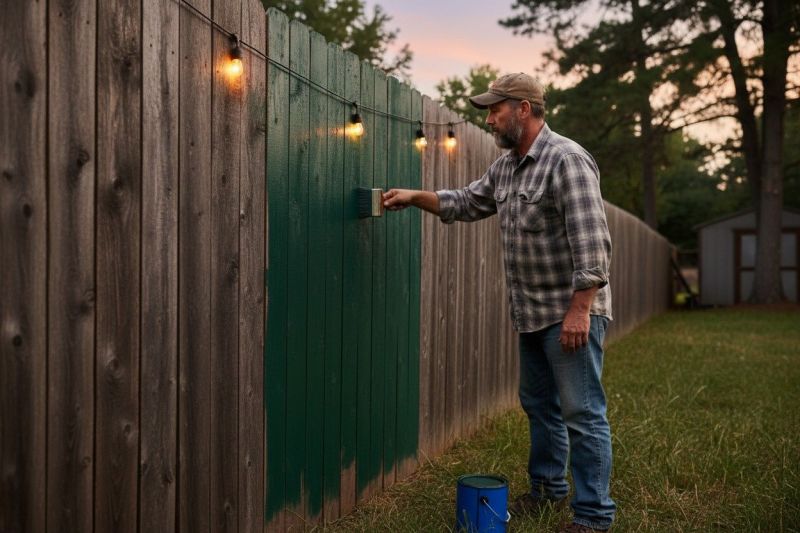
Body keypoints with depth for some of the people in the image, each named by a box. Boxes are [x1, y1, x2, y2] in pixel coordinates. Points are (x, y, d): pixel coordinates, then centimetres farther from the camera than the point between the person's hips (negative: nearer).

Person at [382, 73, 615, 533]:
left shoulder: (567, 160, -17)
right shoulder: (506, 166, 11)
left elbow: (592, 243, -23)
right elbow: (467, 203, 25)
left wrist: (579, 310, -25)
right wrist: (416, 197, 15)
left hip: (571, 312, -9)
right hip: (532, 314, 9)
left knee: (582, 413, -3)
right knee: (539, 404, 19)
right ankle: (549, 487, 35)